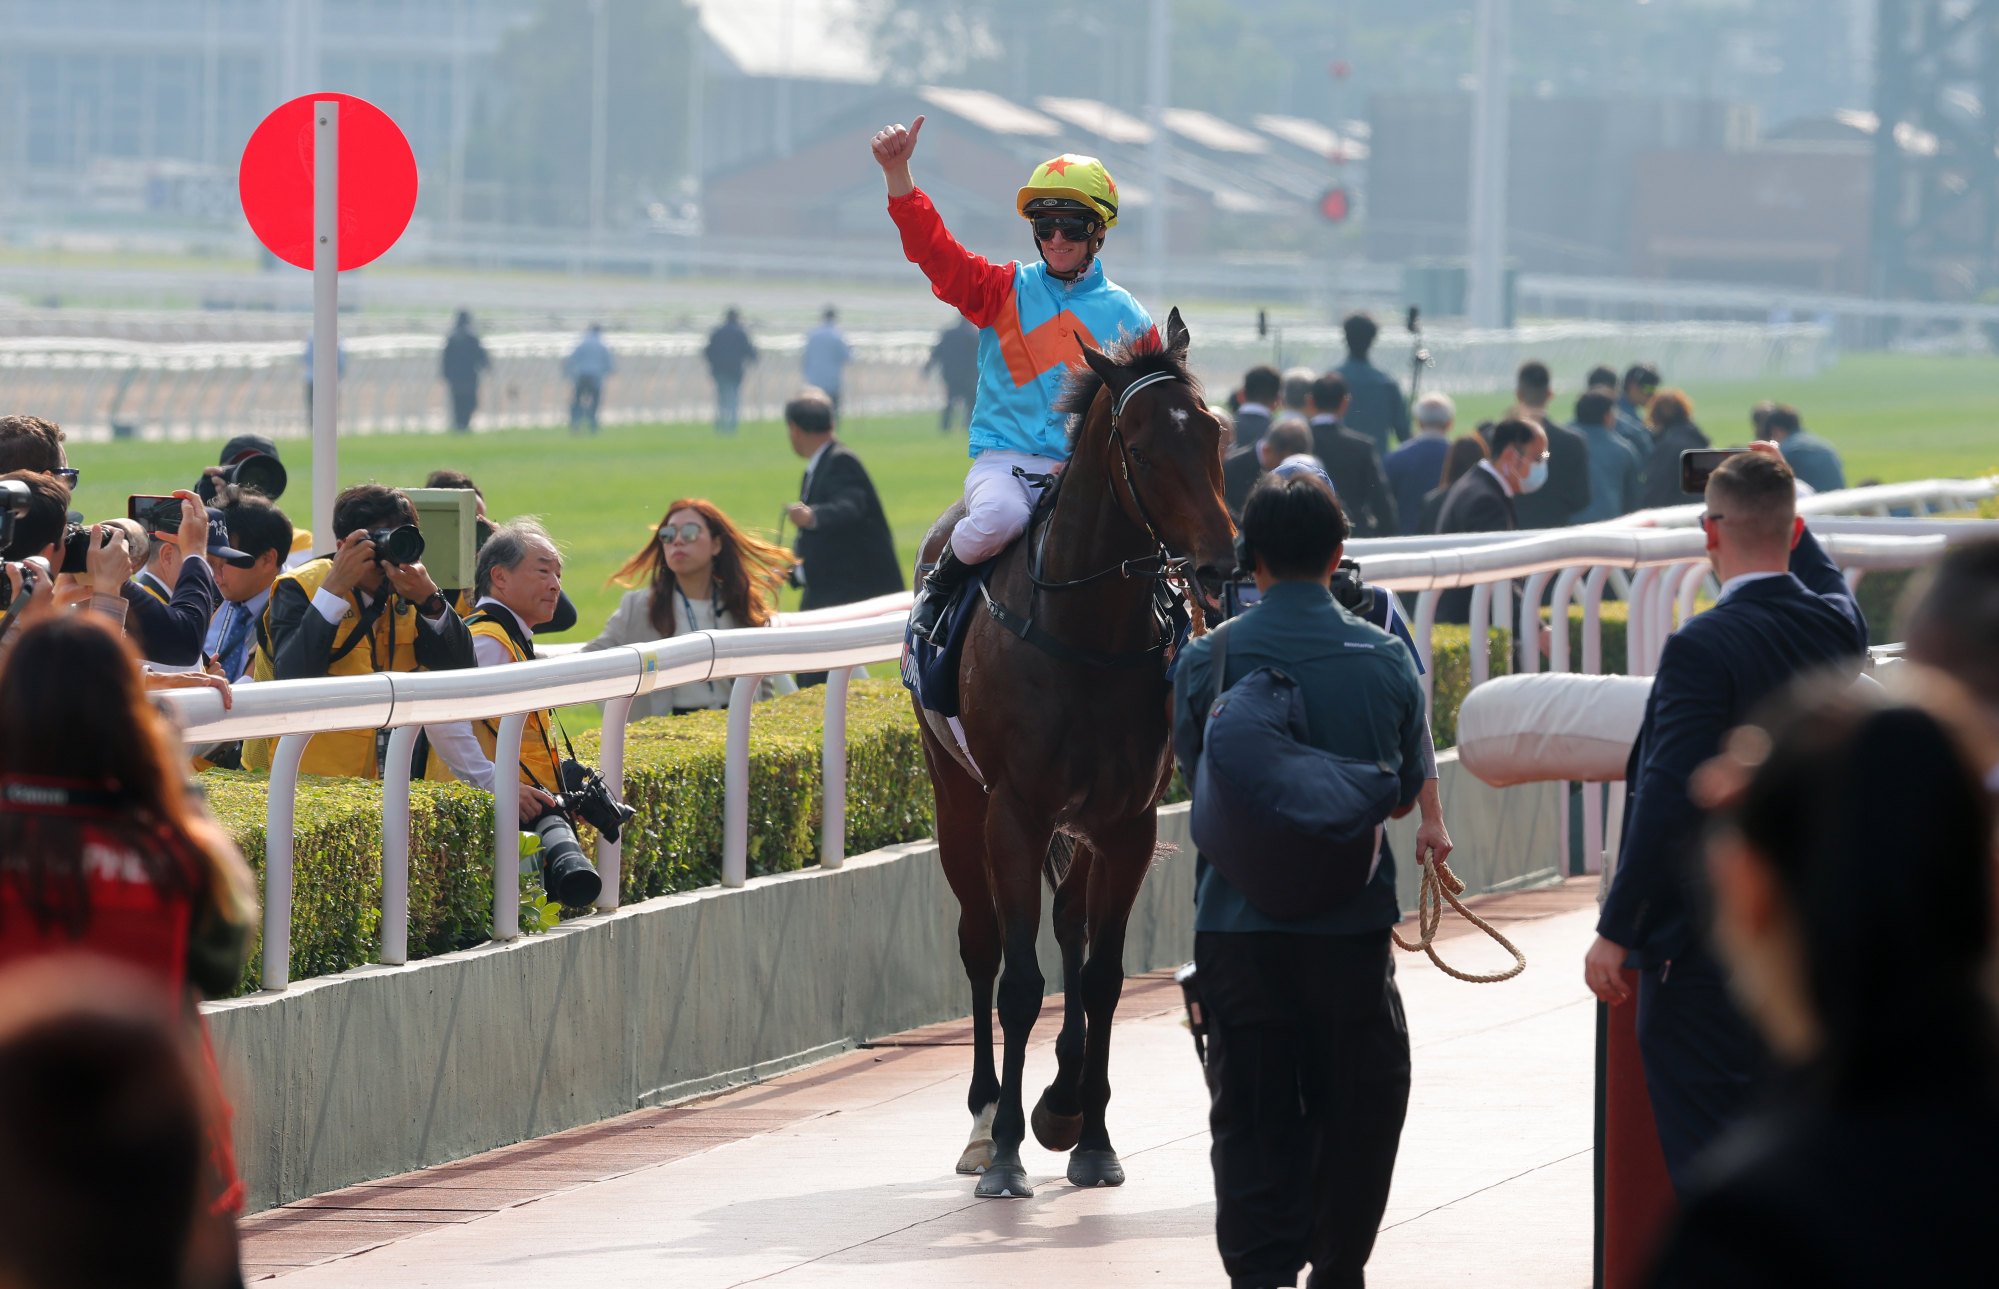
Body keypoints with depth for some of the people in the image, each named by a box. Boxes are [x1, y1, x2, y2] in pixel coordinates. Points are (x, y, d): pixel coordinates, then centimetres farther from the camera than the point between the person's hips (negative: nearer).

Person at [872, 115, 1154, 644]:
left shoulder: (1127, 317, 10)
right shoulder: (1006, 291, 8)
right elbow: (934, 249, -2)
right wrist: (896, 172, -14)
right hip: (1006, 459, -1)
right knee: (998, 518, -34)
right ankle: (939, 586, -3)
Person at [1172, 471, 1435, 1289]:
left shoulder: (1204, 662, -7)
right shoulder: (1385, 659, -3)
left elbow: (1195, 774, 6)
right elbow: (1407, 793, 8)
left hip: (1237, 925, 0)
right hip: (1353, 922, 0)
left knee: (1252, 1113, 6)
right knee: (1355, 1106, 14)